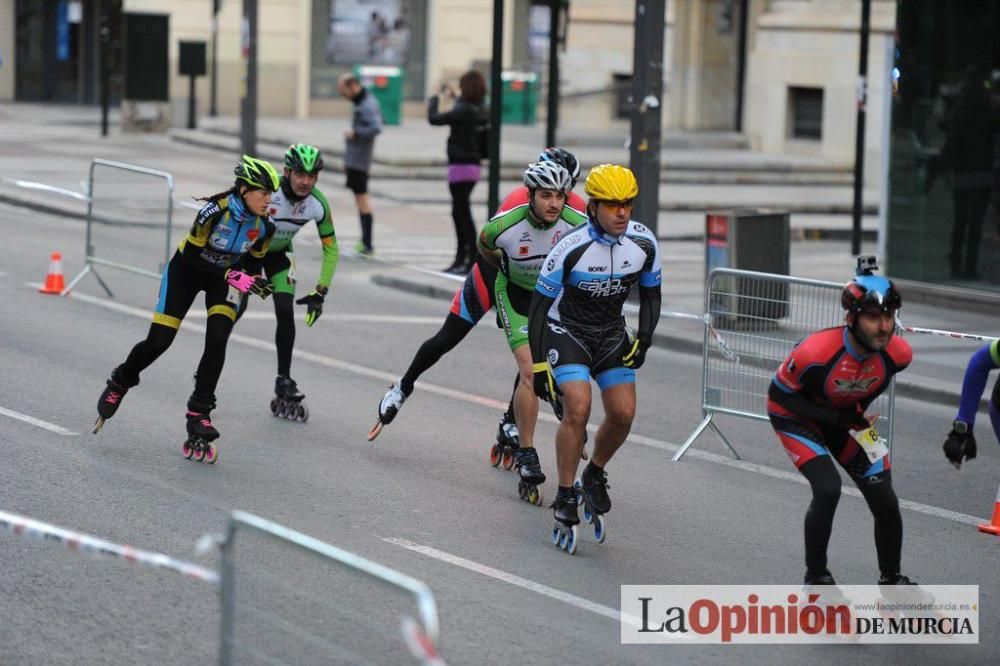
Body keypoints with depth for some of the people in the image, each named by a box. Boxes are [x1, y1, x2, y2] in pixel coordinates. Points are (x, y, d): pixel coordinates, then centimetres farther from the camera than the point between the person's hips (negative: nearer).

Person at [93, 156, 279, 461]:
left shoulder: (265, 225, -18)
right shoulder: (215, 211, -33)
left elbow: (253, 263, -2)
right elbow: (192, 257, -27)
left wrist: (254, 281, -26)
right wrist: (233, 276, -37)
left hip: (225, 278, 3)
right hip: (187, 269, -3)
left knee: (217, 340, -18)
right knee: (159, 342, -6)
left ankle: (199, 413, -9)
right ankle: (119, 383, 23)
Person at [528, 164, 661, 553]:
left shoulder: (644, 244, -13)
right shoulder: (571, 248, -26)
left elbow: (651, 295, 4)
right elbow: (540, 304, -16)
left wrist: (643, 341, -10)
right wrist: (539, 365, -17)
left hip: (611, 333, 4)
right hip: (567, 331, -4)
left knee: (623, 413, -9)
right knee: (578, 408, -23)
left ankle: (594, 476, 20)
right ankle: (565, 500, -11)